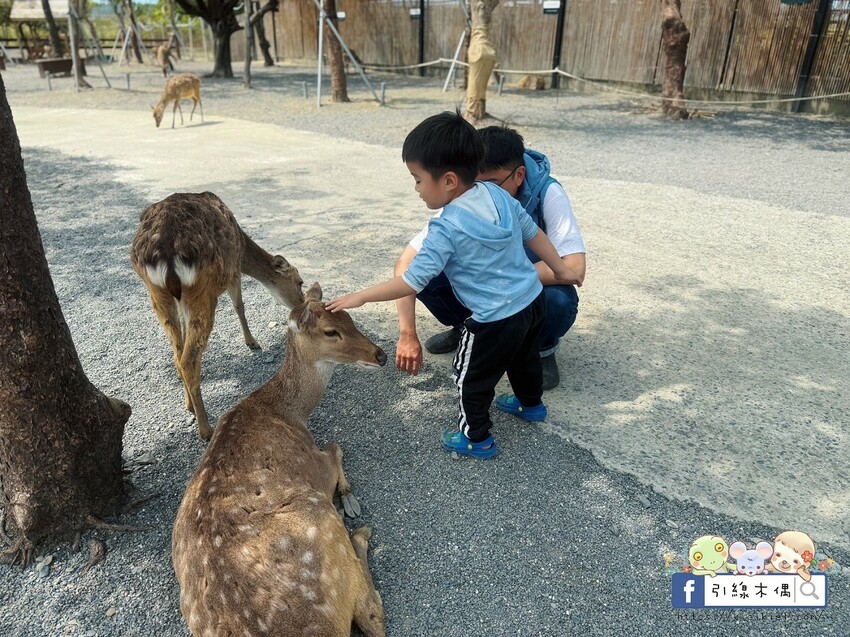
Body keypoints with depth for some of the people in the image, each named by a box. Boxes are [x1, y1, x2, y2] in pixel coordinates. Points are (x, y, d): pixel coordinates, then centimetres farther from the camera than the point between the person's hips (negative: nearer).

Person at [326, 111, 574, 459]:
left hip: (496, 320, -8)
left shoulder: (447, 229, -25)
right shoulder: (499, 194, -3)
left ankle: (476, 438, 31)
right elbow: (533, 232, 7)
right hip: (534, 299, 8)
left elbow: (412, 281, -25)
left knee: (470, 379, 15)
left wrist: (359, 296, -16)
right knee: (524, 357, 33)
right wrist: (560, 270, 21)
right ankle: (531, 403, 58)